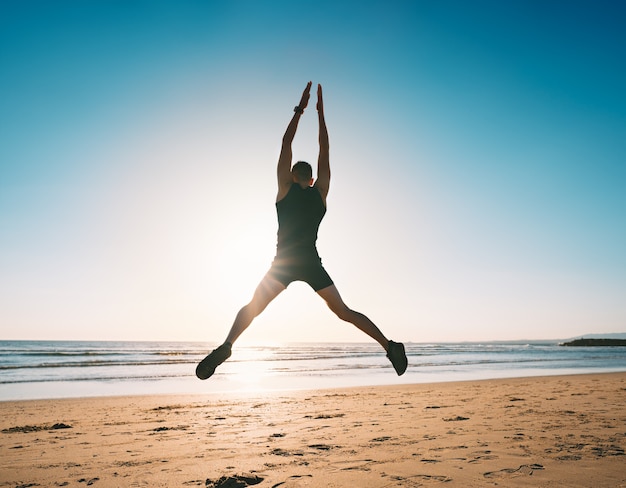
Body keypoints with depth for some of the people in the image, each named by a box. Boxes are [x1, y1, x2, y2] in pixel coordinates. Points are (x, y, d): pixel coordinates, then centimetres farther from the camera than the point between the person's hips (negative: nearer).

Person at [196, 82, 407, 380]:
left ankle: (226, 347, -21)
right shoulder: (320, 192, 11)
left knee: (252, 307, 1)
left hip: (284, 262, -2)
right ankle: (389, 346, 0)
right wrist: (320, 113, 19)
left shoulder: (286, 188, 7)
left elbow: (286, 145, 9)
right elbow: (324, 152, 18)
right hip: (312, 263, 2)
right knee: (343, 311, 8)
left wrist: (300, 109, 14)